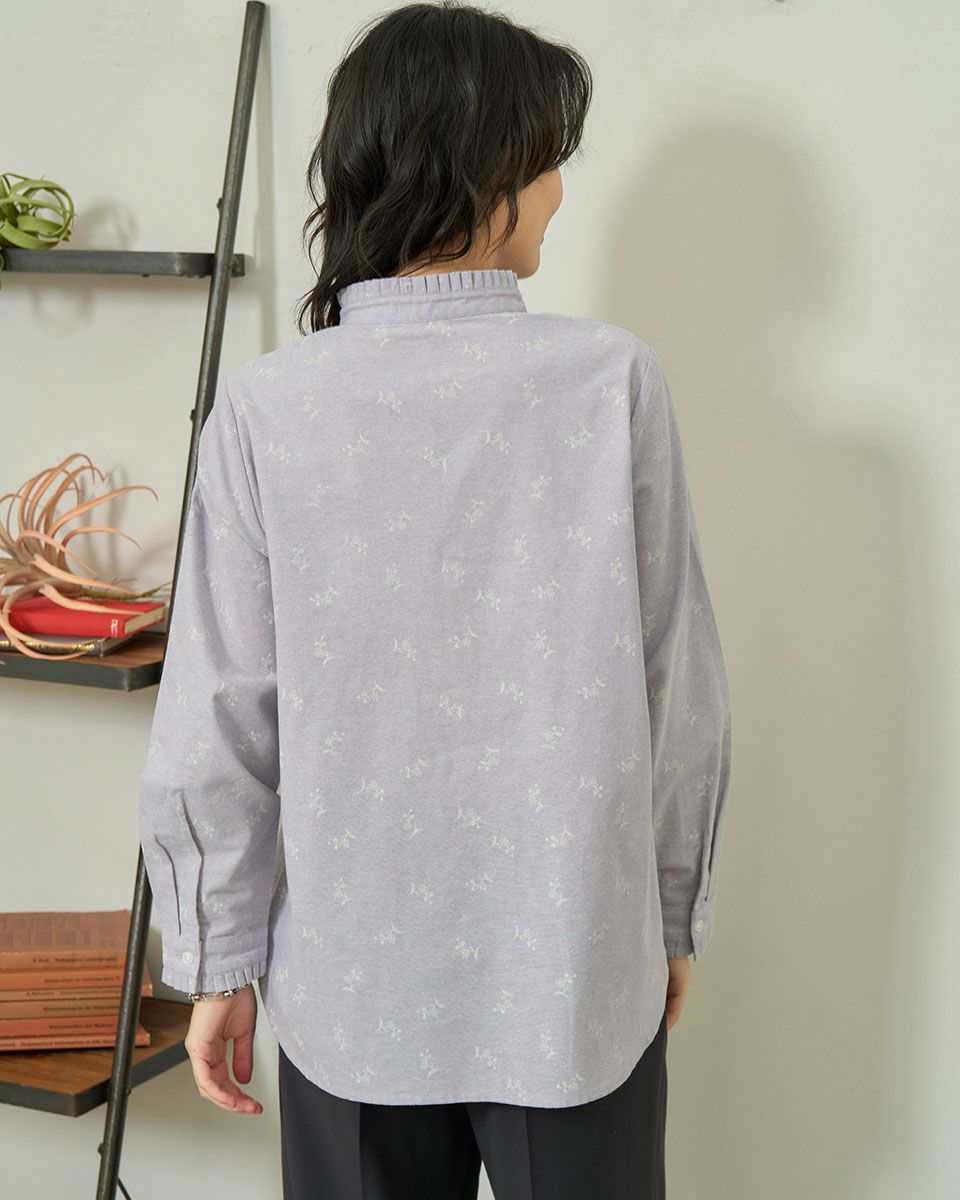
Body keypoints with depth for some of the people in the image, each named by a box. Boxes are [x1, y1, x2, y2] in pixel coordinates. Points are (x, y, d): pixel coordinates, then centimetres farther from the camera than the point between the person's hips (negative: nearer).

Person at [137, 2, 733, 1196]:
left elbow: (217, 726, -7)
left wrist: (218, 961, 6)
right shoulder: (612, 380, -10)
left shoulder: (265, 407, -10)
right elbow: (680, 694, -5)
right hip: (579, 978, 0)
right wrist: (677, 918, 9)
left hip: (353, 988, 1)